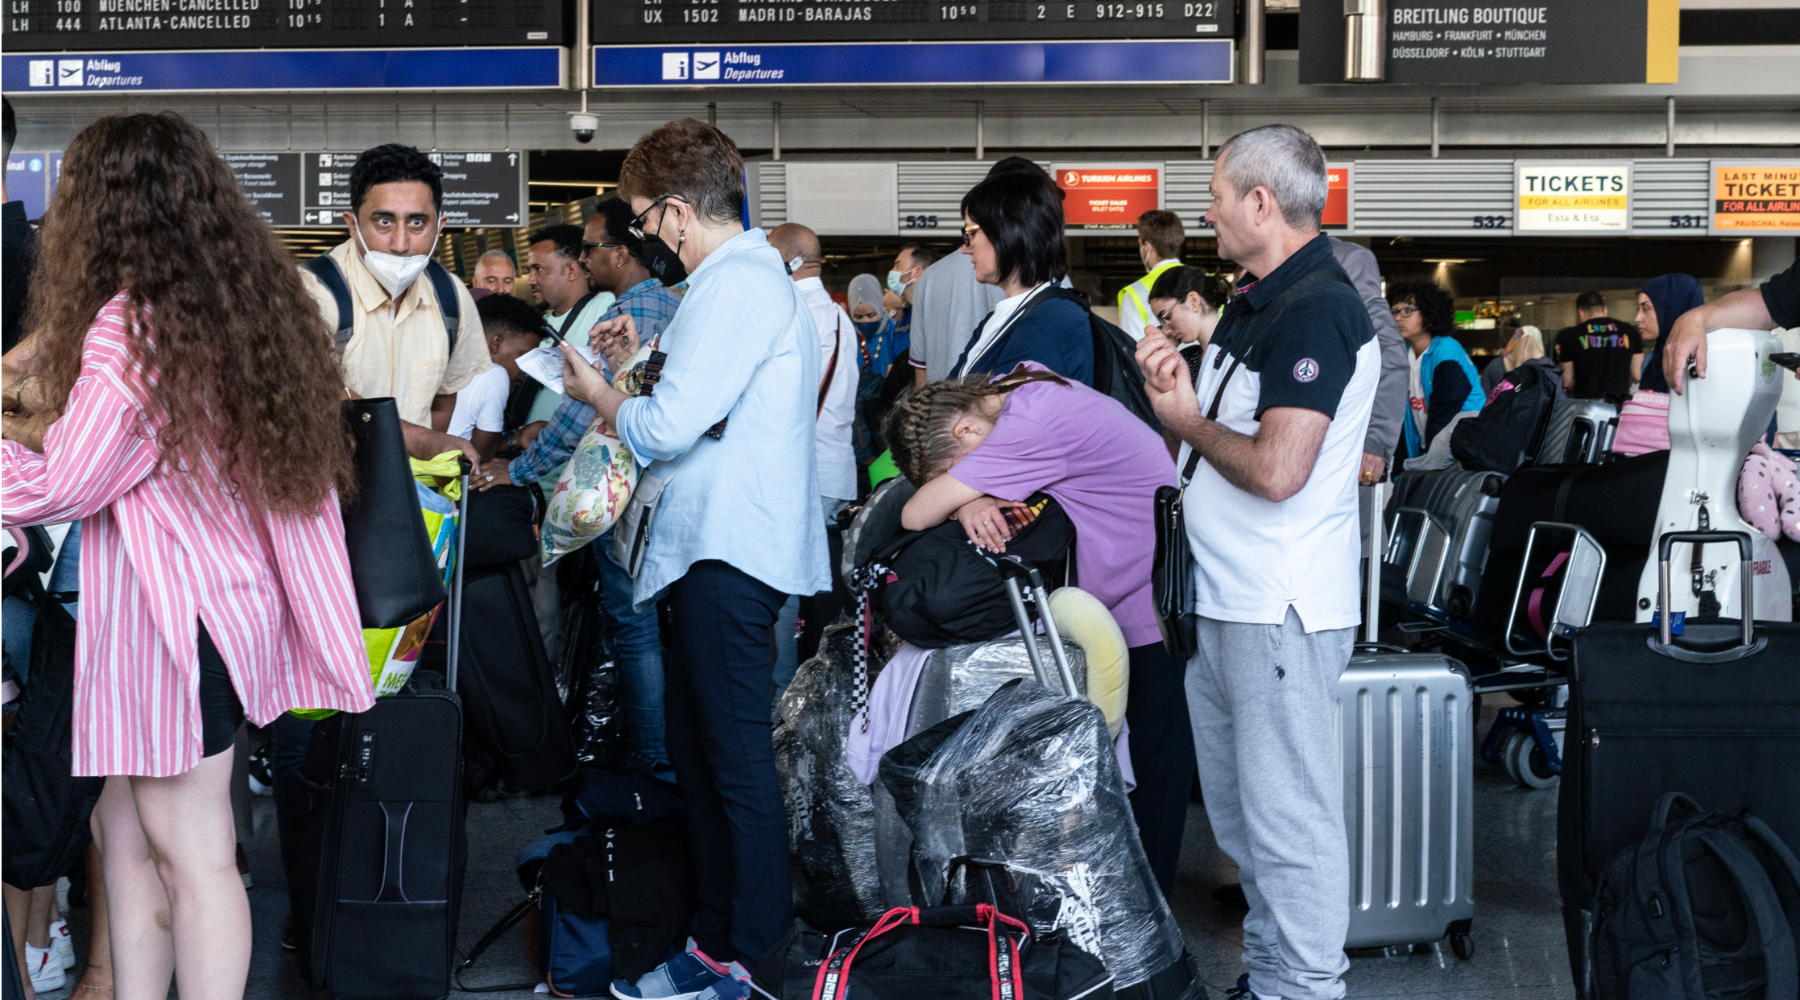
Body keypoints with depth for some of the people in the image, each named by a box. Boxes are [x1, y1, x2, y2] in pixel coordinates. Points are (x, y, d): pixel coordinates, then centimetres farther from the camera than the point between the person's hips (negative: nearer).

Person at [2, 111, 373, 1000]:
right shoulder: (244, 302, 9)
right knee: (125, 829, 16)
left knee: (192, 856, -2)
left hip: (169, 607, -9)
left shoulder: (133, 319, -16)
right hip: (219, 586, 9)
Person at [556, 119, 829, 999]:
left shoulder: (736, 285, -15)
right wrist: (647, 357, 18)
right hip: (714, 550, 11)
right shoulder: (750, 276, 19)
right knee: (698, 756, 15)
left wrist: (598, 393, -1)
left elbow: (670, 426, -19)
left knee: (738, 762, -6)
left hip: (730, 554, -11)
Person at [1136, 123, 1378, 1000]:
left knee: (1287, 818, -3)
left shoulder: (1317, 309, -17)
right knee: (1236, 811, 18)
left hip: (1280, 613, -10)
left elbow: (1277, 469, -25)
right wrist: (1175, 391, 2)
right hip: (1223, 601, 11)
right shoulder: (1254, 301, 16)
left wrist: (1190, 425, -9)